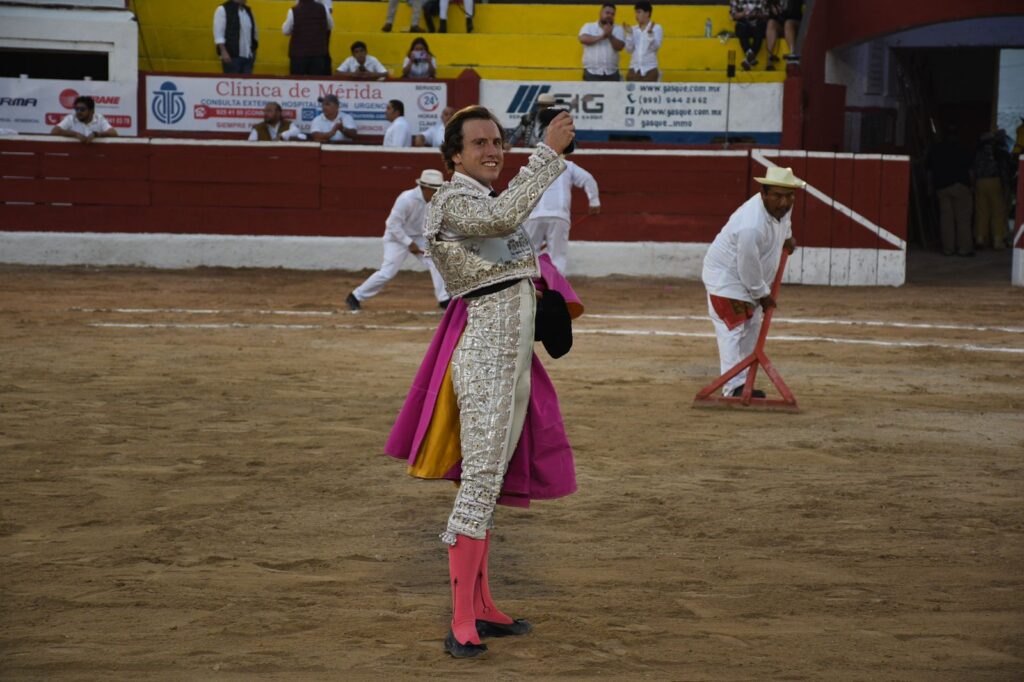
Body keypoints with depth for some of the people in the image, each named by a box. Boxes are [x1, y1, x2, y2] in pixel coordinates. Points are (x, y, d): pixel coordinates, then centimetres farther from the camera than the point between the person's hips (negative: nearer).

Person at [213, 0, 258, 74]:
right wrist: (224, 52, -18)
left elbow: (254, 33, 21)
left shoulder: (248, 11, 15)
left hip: (248, 56, 6)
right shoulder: (223, 10, -4)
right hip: (232, 56, -6)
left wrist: (254, 50, 13)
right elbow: (218, 34, -10)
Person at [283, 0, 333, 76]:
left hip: (299, 53, -3)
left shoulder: (294, 11, -14)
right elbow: (330, 26, 10)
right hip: (318, 52, 3)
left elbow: (285, 31, -4)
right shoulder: (322, 9, -6)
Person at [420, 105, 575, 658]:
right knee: (480, 478, -14)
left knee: (491, 479, 12)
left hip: (515, 353, 10)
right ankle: (461, 625, -15)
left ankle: (481, 609, 18)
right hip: (484, 352, -10)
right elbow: (504, 219, -29)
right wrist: (548, 153, -29)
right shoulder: (452, 201, -9)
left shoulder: (489, 199, 20)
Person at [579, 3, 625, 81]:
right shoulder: (588, 27, 8)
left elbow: (619, 46, -3)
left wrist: (610, 36, -19)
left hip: (611, 74, 2)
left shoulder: (618, 29, 11)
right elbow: (583, 38, -12)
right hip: (592, 73, -2)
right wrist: (602, 36, -15)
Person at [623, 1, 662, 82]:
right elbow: (629, 49, 4)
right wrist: (629, 34, -6)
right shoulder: (634, 30, 9)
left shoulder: (656, 28, 1)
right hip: (634, 69, 3)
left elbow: (656, 47, -10)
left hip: (649, 69, -3)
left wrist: (650, 33, -23)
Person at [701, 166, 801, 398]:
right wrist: (763, 295, -15)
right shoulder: (752, 227, -39)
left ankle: (742, 384, 24)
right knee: (733, 330, -13)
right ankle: (733, 388, -14)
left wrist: (787, 238, 31)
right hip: (726, 277, -10)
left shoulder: (781, 206, -13)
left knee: (751, 328, 16)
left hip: (752, 279, 10)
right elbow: (748, 269, -29)